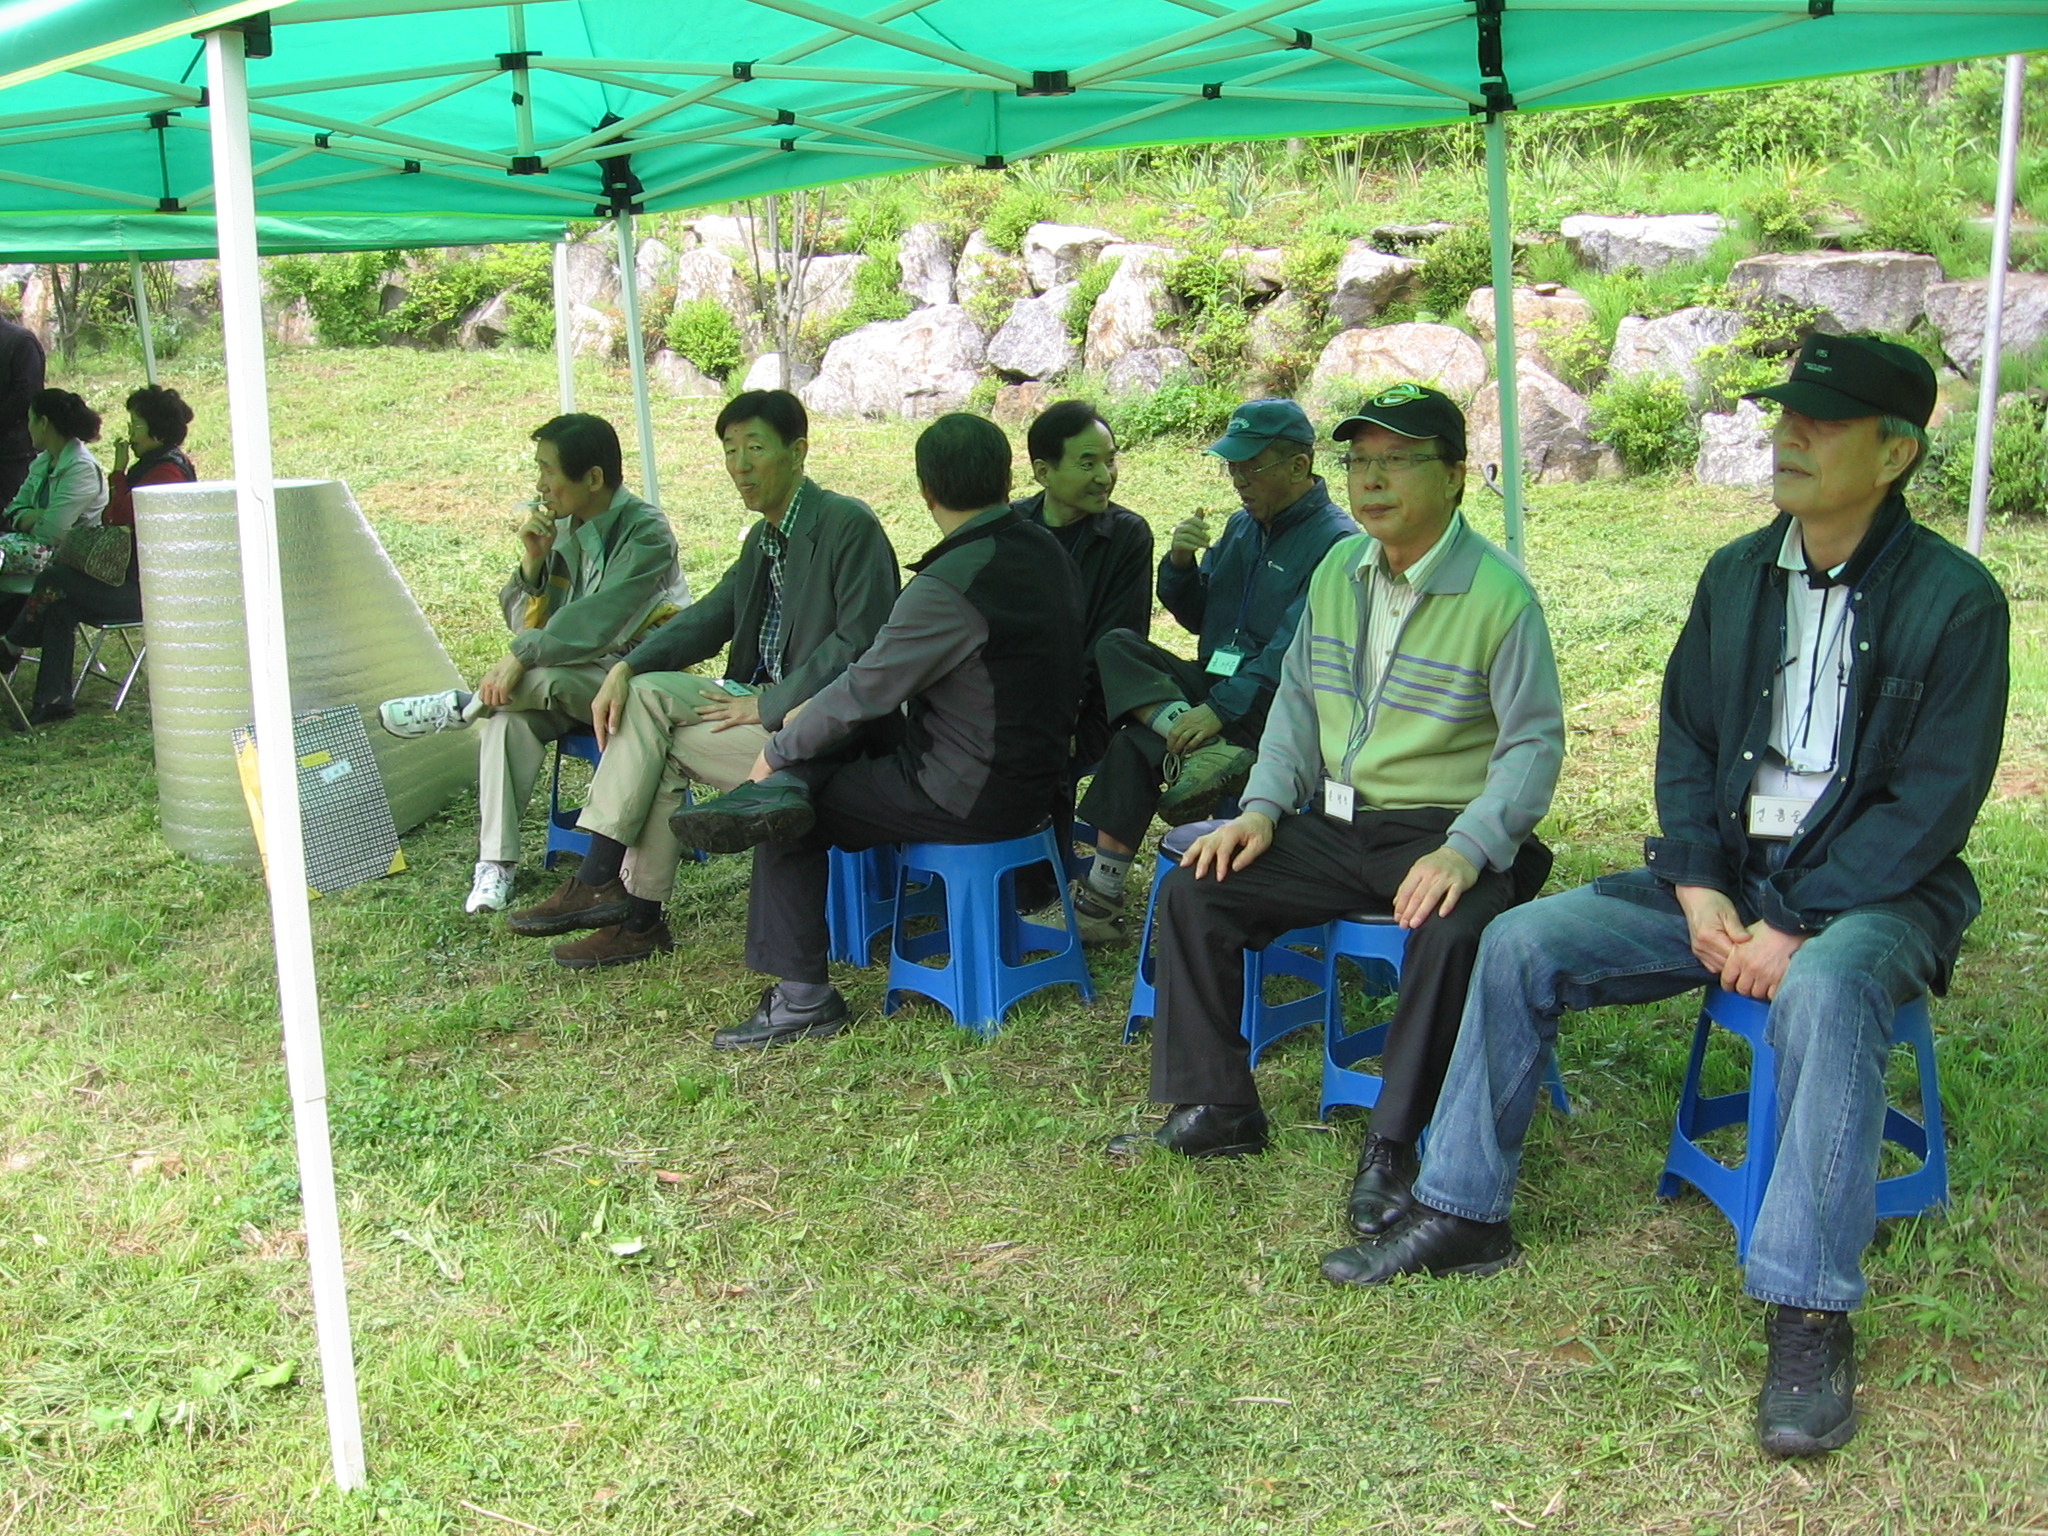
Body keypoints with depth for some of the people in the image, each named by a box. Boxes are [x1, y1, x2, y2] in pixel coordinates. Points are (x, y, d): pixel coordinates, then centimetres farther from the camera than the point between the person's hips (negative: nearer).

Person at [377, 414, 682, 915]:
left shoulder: (645, 531, -14)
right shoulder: (558, 527, 7)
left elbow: (598, 622, -26)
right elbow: (524, 625, 6)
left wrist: (521, 656, -27)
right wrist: (532, 561, -9)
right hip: (571, 685, 6)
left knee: (543, 678, -35)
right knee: (509, 717, -24)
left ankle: (461, 707, -6)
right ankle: (495, 864, -20)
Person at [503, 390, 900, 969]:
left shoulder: (849, 525, -14)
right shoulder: (764, 537, 15)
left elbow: (860, 645, -20)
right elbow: (711, 615, 12)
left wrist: (767, 707, -18)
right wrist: (625, 668, -5)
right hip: (767, 699, 8)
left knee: (658, 746, -13)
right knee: (645, 694, -9)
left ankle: (637, 916, -3)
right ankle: (602, 880, -11)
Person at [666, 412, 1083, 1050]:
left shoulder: (949, 585, -24)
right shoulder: (1041, 548, 4)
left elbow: (866, 690, -16)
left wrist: (777, 754, 0)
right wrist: (811, 714, 13)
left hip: (973, 795, -9)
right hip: (1032, 770, 9)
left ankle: (802, 997, 7)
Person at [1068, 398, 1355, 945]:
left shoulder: (1334, 542, -12)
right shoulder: (1242, 526, 15)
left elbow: (1293, 653, -22)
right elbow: (1196, 616, 19)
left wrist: (1220, 709, -31)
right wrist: (1180, 565, -2)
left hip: (1274, 712, -8)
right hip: (1215, 688, 8)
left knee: (1135, 742, -25)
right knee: (1116, 647, -17)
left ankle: (1103, 900, -16)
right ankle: (1204, 751, -36)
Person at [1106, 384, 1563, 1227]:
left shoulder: (1498, 593, -12)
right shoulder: (1337, 571, 7)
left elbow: (1534, 743, -14)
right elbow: (1297, 699, 15)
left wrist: (1465, 851, -28)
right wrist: (1262, 806, 0)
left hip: (1444, 832, -6)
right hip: (1336, 824, 6)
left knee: (1453, 933, -36)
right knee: (1191, 893, -6)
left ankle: (1392, 1149, -18)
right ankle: (1217, 1109, 4)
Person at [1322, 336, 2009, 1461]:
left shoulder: (1954, 598, -10)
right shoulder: (1737, 574, 7)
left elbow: (1935, 798, -15)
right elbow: (1684, 739, 8)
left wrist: (1795, 925, -22)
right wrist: (1698, 889, -8)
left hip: (1873, 892, -5)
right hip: (1727, 872, 6)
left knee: (1826, 989, -39)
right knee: (1521, 942, -11)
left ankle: (1809, 1317, -29)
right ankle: (1459, 1215, 2)